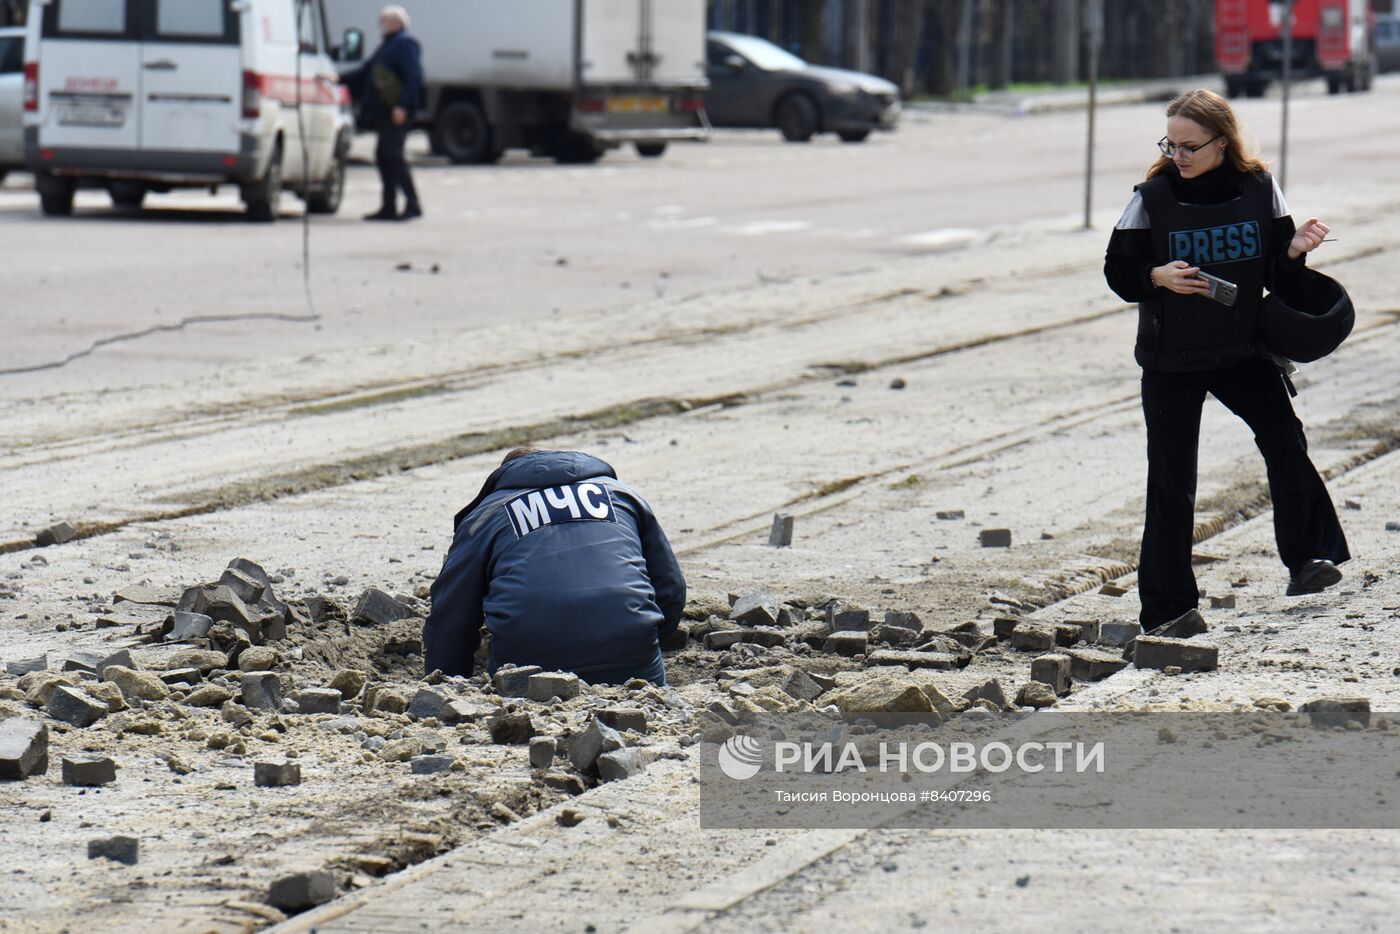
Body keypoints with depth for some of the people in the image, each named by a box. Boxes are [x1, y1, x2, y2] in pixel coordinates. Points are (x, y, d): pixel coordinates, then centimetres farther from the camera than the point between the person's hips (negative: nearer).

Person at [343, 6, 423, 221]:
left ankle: (412, 204, -15)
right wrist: (339, 80, 25)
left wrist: (402, 105, -25)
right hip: (383, 112, 10)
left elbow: (414, 76, -18)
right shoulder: (387, 46, 22)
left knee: (392, 155, -14)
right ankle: (388, 207, 13)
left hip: (397, 113, -10)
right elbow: (365, 72, 29)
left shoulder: (406, 44, -8)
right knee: (384, 156, 9)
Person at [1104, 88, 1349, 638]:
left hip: (1243, 351, 1)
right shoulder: (1153, 196, -7)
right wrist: (1159, 277, -22)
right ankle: (1167, 607, 9)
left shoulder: (1258, 189, -4)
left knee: (1284, 438, -22)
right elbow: (1118, 271, -3)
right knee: (1171, 481, 1)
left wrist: (1295, 251, -19)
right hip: (1170, 360, -1)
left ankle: (1307, 559, -16)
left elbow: (1279, 277, 2)